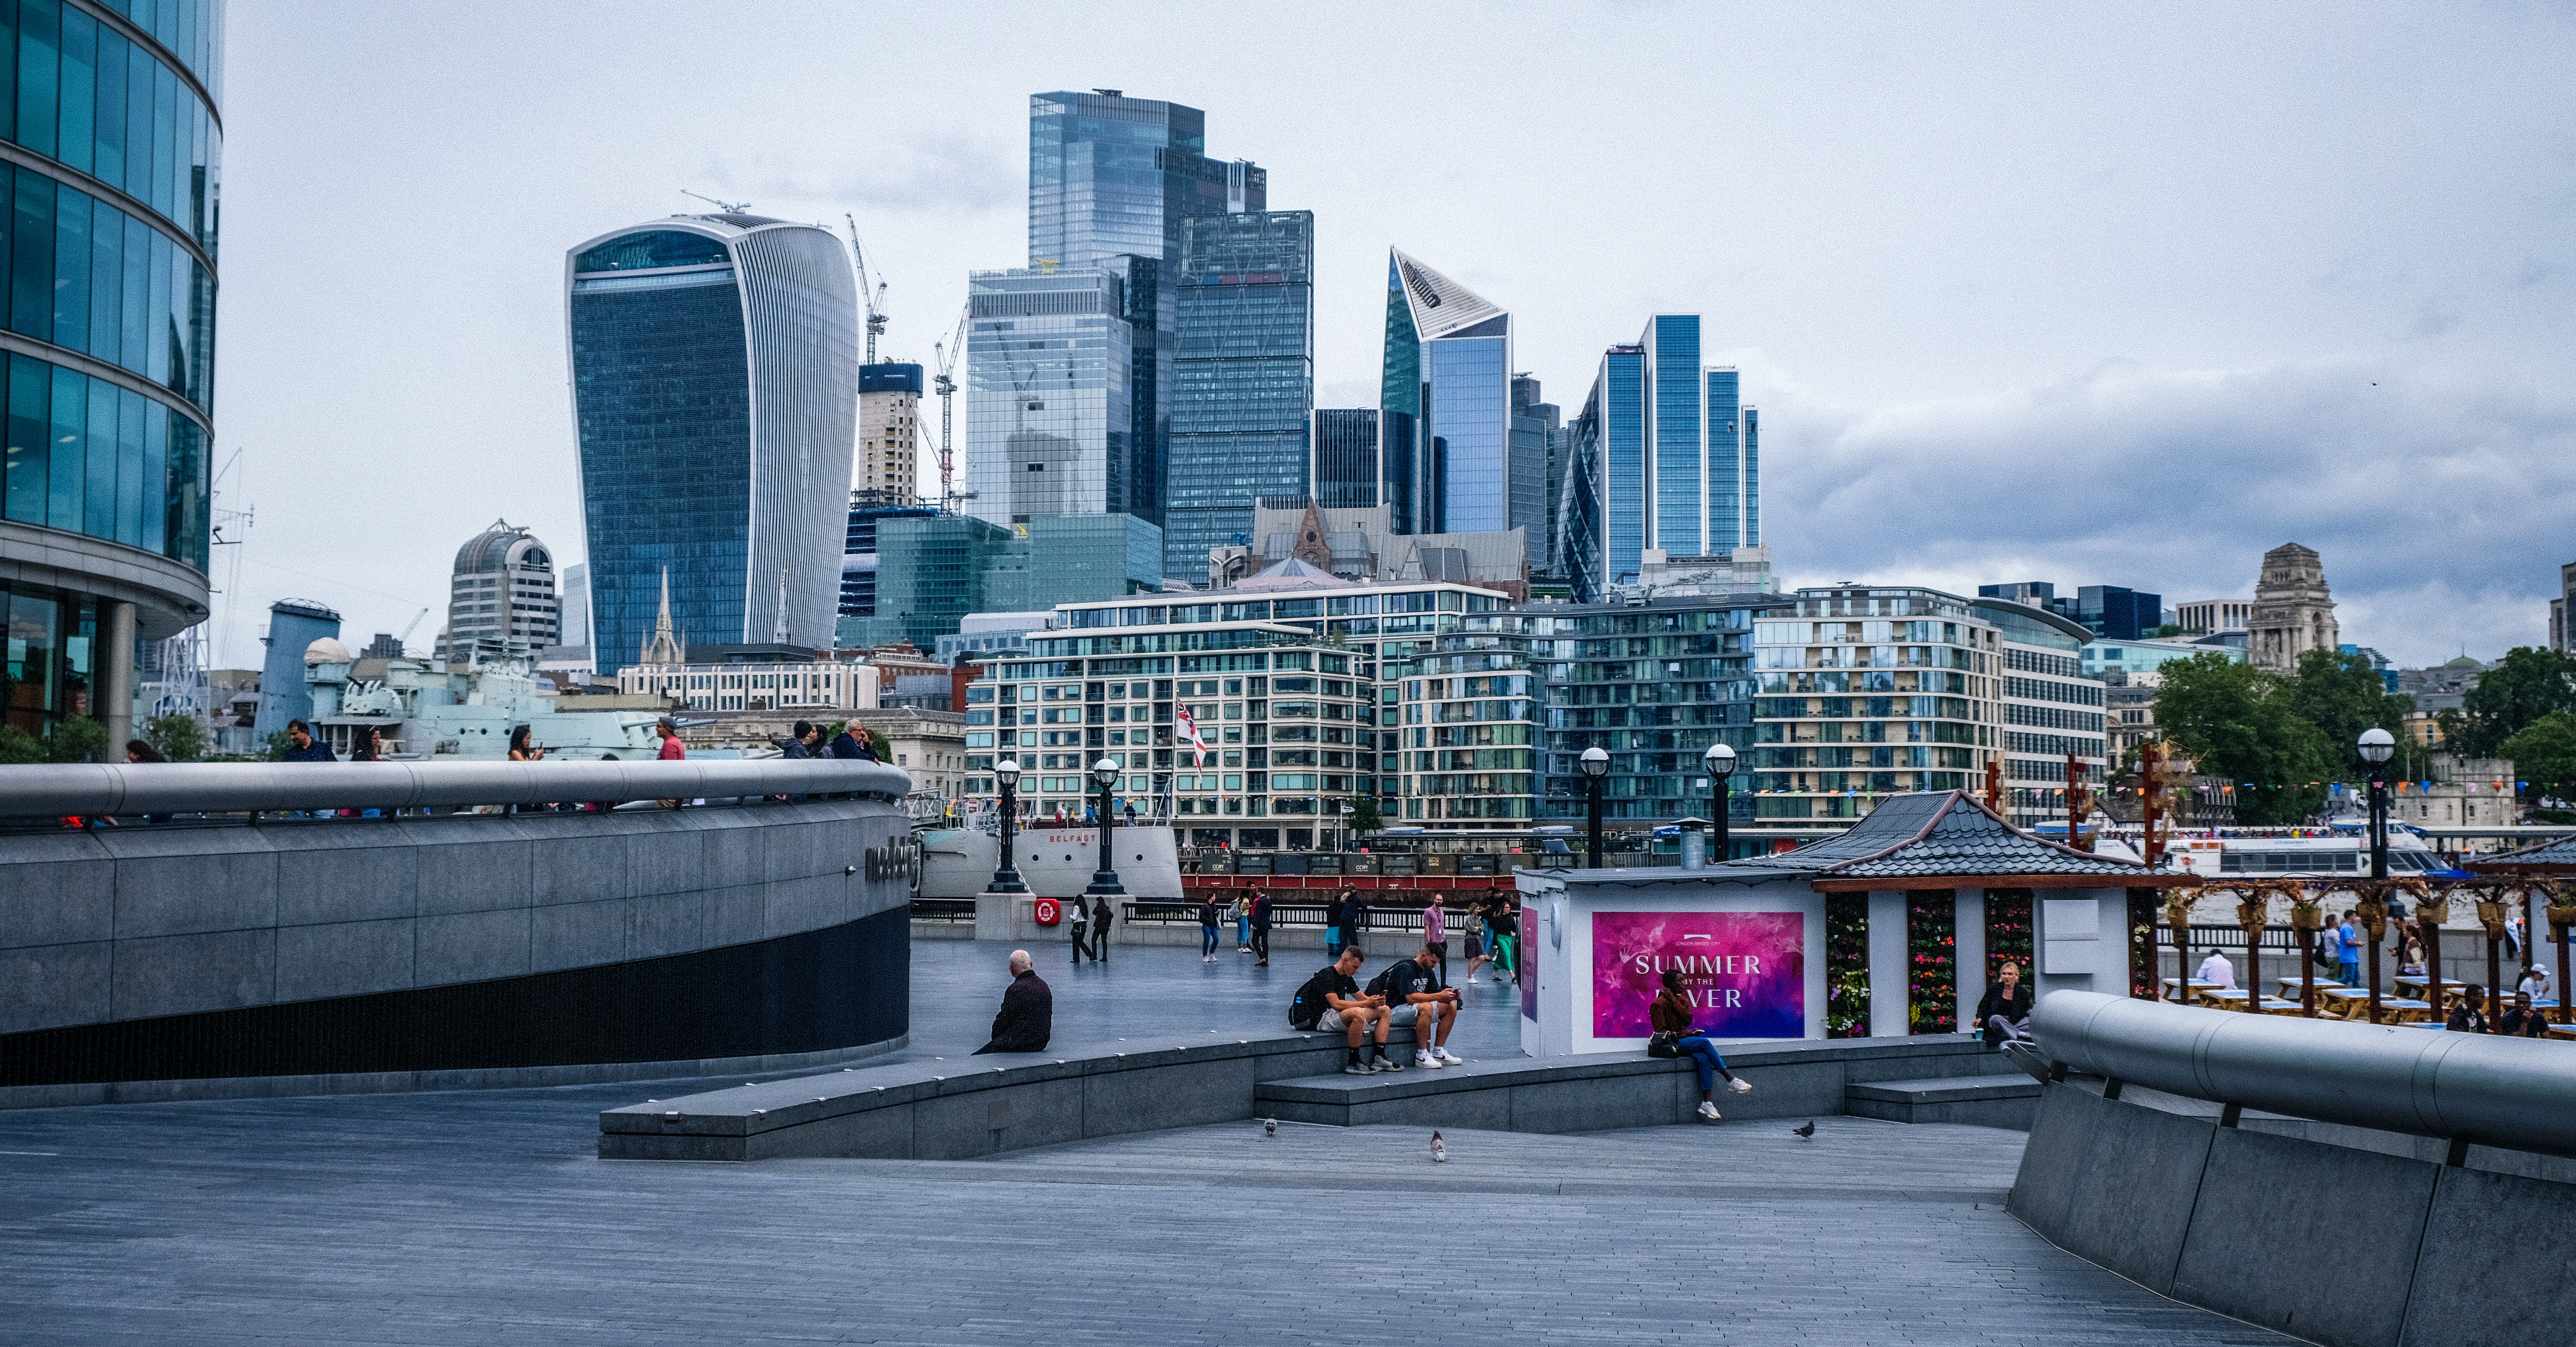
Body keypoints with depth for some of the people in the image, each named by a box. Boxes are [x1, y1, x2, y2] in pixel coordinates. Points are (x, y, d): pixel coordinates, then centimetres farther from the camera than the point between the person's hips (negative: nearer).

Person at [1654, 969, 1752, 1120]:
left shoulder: (1682, 999, 14)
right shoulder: (1659, 1004, -8)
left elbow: (1688, 1020, -3)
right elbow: (1661, 1032, -12)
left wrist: (1674, 1001, -9)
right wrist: (1682, 1034, -16)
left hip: (1684, 1040, 7)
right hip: (1671, 1044, -7)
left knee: (1705, 1059, -24)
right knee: (1704, 1042, -28)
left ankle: (1707, 1103, -29)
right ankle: (1731, 1081, -26)